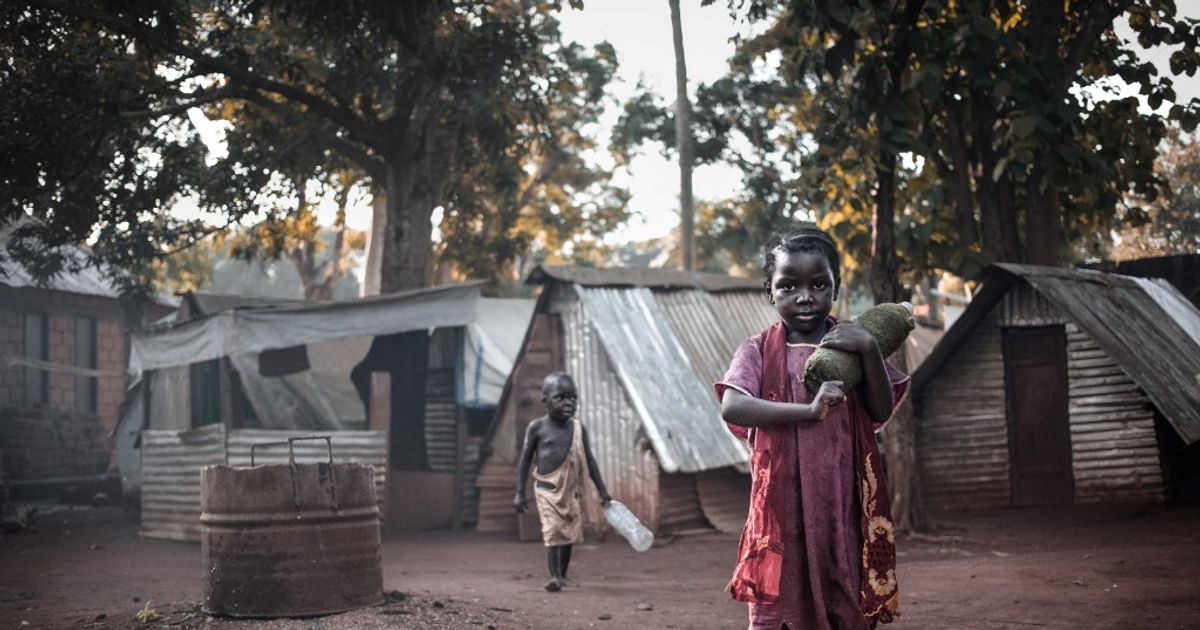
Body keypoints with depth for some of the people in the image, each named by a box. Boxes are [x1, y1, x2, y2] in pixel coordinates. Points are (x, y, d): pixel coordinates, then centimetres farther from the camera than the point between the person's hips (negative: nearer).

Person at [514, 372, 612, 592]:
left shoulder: (578, 429, 4)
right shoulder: (537, 427, -5)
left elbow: (589, 461, 9)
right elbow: (525, 460, 0)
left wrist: (603, 491, 8)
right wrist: (520, 493, -2)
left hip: (570, 491, 4)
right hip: (546, 489, -4)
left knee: (570, 532, 9)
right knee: (552, 531, -15)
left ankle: (563, 575, 25)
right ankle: (554, 576, -17)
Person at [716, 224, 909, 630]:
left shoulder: (850, 343, 8)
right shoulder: (758, 351, 1)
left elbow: (881, 411, 0)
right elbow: (732, 408, -15)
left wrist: (870, 350, -14)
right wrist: (808, 410, -24)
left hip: (842, 504, 2)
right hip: (781, 502, -2)